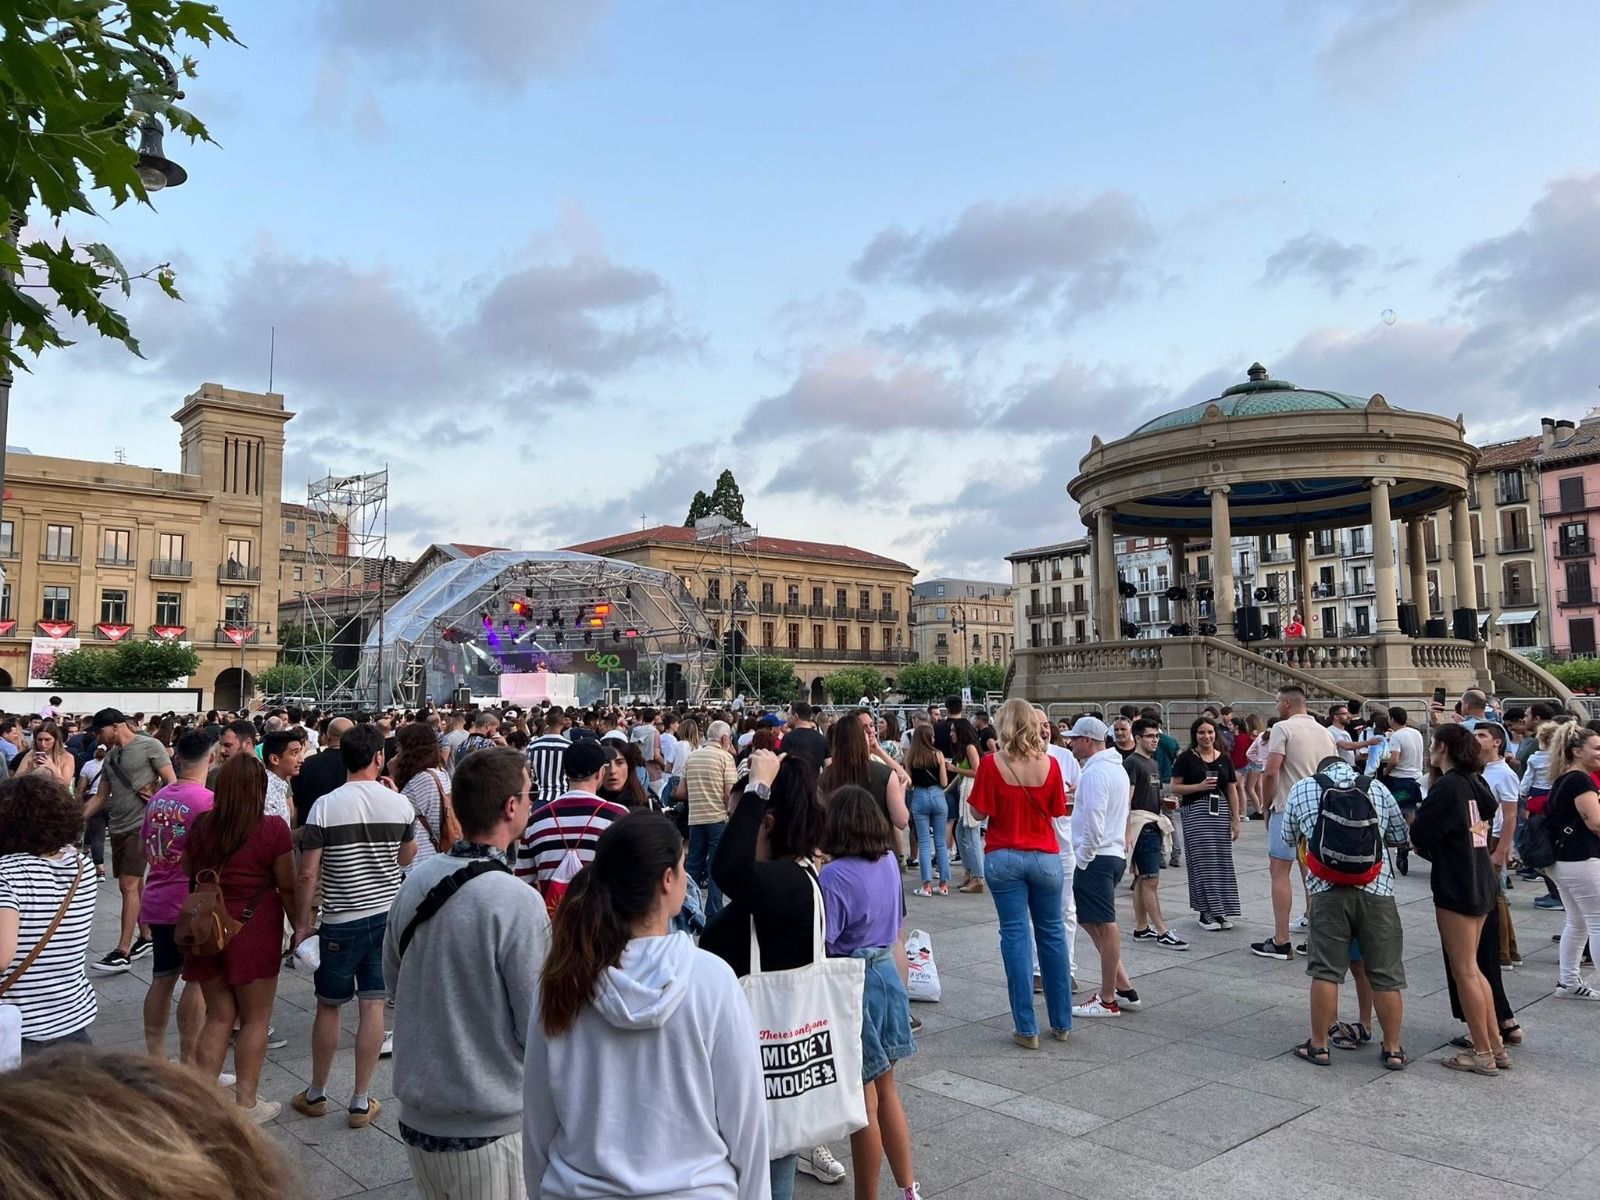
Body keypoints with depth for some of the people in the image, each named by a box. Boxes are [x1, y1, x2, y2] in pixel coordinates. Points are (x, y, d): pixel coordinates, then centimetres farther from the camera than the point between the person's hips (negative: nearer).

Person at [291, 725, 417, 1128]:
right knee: (373, 1006, 7)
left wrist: (301, 924, 2)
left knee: (328, 1006, 14)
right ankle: (361, 1102, 14)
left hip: (341, 921, -2)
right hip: (388, 915, 2)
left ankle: (316, 1094, 29)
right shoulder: (400, 804, -4)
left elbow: (308, 875, -10)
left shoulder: (325, 807, -12)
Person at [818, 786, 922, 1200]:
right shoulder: (889, 862, -1)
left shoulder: (835, 875, -22)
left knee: (864, 1103, 8)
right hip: (887, 975, 7)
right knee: (886, 1089, 20)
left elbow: (822, 945, -22)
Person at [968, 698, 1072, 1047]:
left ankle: (1026, 1028, 5)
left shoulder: (992, 763, -12)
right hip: (1045, 856, 2)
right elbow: (1058, 810, 4)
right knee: (1053, 933, 13)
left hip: (1003, 857, -2)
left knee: (1016, 935, 3)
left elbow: (981, 810, -7)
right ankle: (1061, 1023, 22)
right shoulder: (1049, 763, -6)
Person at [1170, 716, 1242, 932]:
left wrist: (1236, 819, 5)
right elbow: (1175, 788, -3)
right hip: (1195, 812, -4)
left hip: (1221, 812, 4)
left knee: (1222, 861, 4)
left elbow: (1232, 791, 12)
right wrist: (1199, 786, -16)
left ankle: (1220, 911, 13)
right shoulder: (1186, 758, -1)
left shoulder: (1224, 759, 11)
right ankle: (1205, 912, 3)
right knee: (1203, 861, -5)